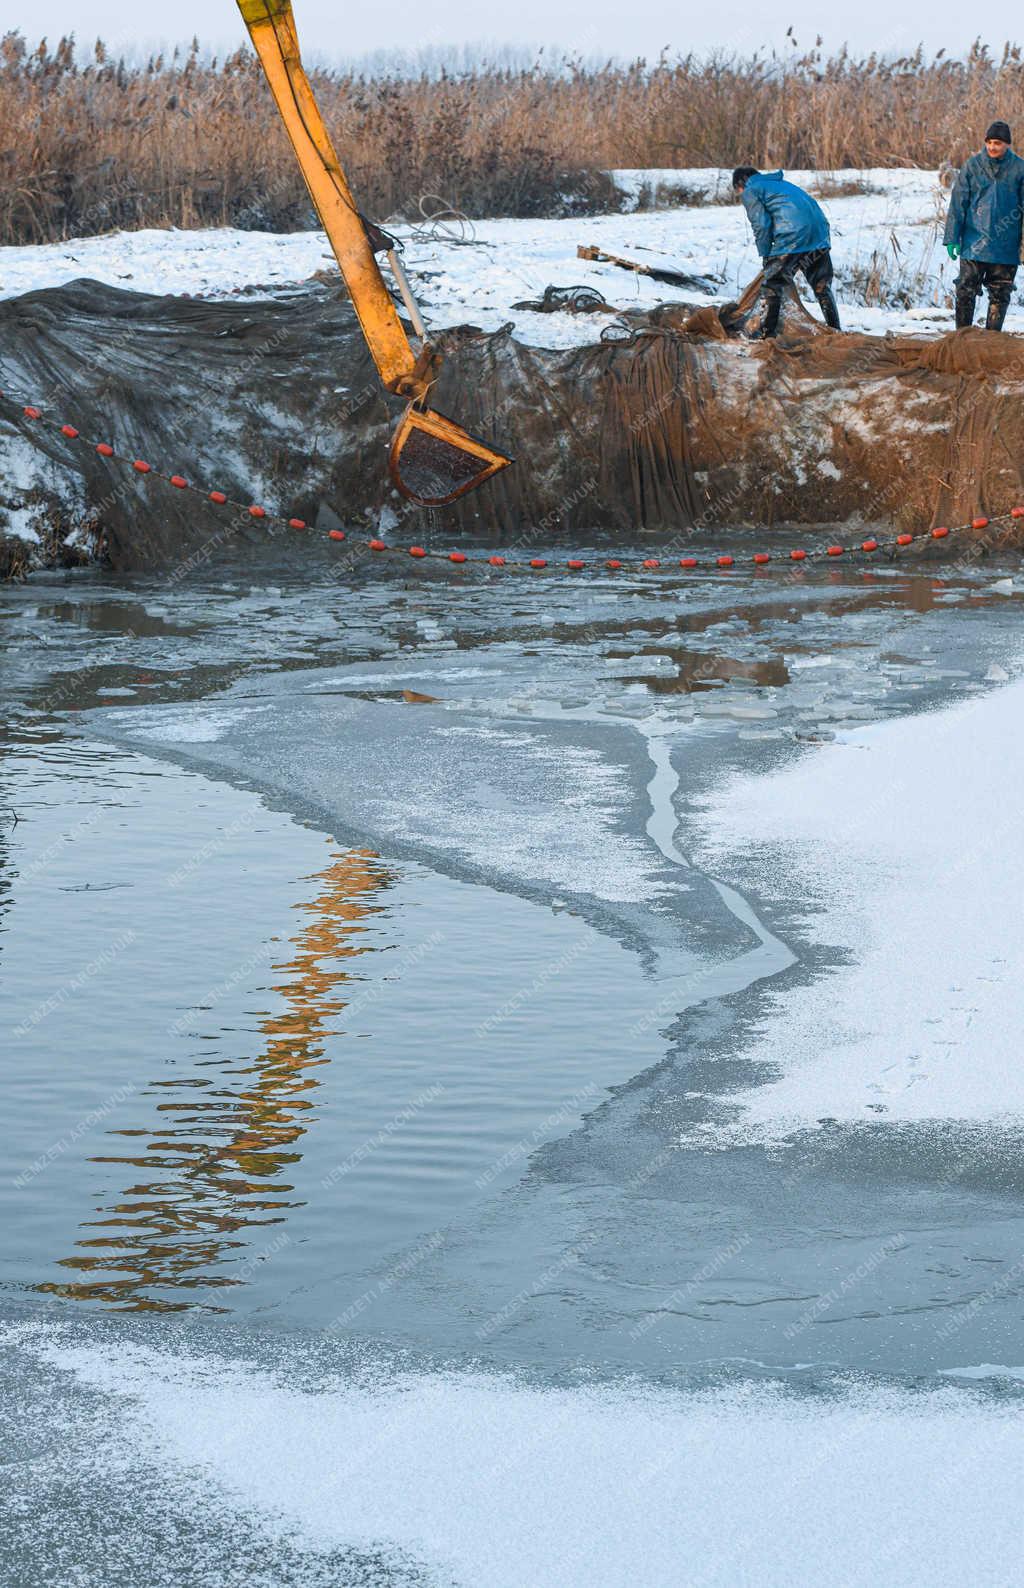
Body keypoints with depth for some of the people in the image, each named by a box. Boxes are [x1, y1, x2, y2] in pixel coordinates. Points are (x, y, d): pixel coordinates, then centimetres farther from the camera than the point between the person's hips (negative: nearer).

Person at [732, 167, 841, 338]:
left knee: (773, 285, 2)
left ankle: (768, 334, -3)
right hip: (819, 233, 7)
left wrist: (765, 255, 8)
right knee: (822, 285, 17)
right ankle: (835, 331, 18)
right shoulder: (780, 183, 34)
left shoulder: (750, 191, 10)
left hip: (791, 236, -7)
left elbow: (761, 226, -1)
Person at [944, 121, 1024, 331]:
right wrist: (952, 238, -4)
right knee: (966, 291, -1)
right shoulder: (973, 165, 0)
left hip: (1006, 247, 0)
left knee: (1000, 295, 6)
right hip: (974, 242, 0)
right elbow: (958, 202, 2)